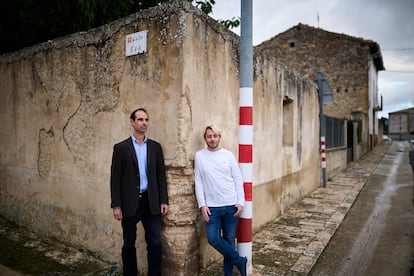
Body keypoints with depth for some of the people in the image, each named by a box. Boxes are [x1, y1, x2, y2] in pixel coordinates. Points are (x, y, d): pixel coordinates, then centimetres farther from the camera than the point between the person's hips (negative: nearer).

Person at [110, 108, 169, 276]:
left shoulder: (155, 146, 7)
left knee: (155, 243, 2)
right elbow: (115, 178, -3)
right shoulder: (121, 147, -1)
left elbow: (161, 175, 7)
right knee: (129, 244, 12)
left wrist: (164, 200, 2)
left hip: (151, 202, 2)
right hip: (130, 203, -1)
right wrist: (116, 205, -7)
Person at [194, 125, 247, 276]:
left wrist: (240, 202, -4)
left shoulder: (228, 155, 2)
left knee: (229, 239, 8)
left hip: (231, 205, 0)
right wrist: (202, 205, -6)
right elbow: (198, 182, 0)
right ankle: (239, 260, 14)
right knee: (213, 238, -7)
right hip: (212, 206, 0)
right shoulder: (199, 155, 1)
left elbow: (238, 179, 3)